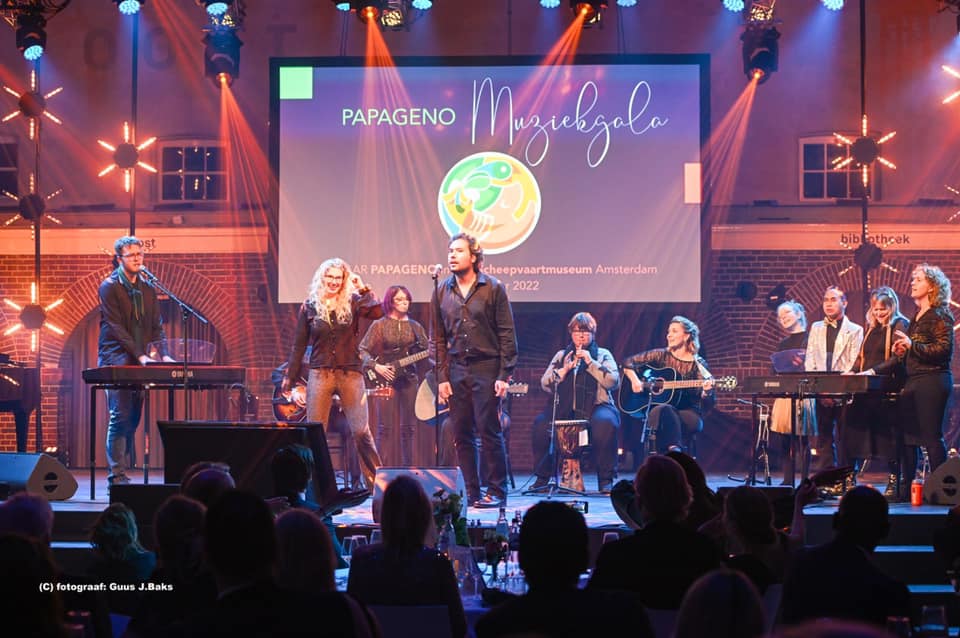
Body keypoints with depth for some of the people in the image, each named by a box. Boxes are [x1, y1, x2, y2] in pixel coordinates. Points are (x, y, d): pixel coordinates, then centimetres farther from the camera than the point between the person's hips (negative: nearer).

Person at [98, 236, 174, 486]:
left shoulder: (147, 289, 14)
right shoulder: (109, 287, -5)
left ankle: (125, 470, 9)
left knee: (133, 418, 5)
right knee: (120, 417, -12)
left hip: (139, 363, 6)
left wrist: (163, 354, -6)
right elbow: (116, 327, -12)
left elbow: (157, 325, 11)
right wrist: (140, 355, -20)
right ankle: (117, 475, -11)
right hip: (116, 360, -6)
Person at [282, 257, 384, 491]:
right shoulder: (310, 307, 6)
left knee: (361, 431, -6)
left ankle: (377, 485, 1)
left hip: (350, 374, -1)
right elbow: (299, 345, 10)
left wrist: (363, 288, -11)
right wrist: (289, 379, 8)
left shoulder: (352, 302, 4)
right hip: (320, 374, 1)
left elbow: (377, 313, -14)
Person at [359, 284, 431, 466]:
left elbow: (425, 353, 10)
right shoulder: (379, 325, 2)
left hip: (409, 378, 3)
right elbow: (363, 350, 0)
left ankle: (408, 466, 9)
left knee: (408, 426, 4)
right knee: (386, 426, -7)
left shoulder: (415, 327, 11)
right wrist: (376, 367, -13)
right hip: (386, 379, -3)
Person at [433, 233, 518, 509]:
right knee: (462, 435, 4)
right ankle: (471, 493, 11)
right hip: (456, 370, 4)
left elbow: (507, 334, -2)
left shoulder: (493, 288, -1)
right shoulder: (443, 292, 10)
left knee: (489, 432, -4)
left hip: (486, 368, -4)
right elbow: (439, 339, 12)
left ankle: (496, 492, 4)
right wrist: (441, 377, 4)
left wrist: (504, 375, -8)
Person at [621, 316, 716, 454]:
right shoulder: (661, 355, 9)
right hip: (658, 411, 1)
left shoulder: (698, 364, 3)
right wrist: (634, 380, -7)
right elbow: (628, 362, 11)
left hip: (688, 413, -1)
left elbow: (707, 405, -1)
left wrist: (707, 391, -24)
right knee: (664, 410, -36)